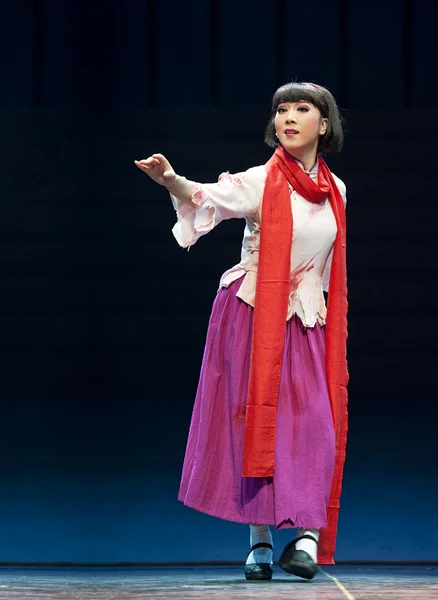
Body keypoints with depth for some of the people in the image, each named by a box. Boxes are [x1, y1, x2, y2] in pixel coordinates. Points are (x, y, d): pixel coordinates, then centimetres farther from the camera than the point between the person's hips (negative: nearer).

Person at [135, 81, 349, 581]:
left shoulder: (335, 191, 7)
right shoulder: (261, 182, -8)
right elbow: (211, 197, -28)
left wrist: (326, 311, 17)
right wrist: (171, 180, -48)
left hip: (309, 322, 4)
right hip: (253, 315, -4)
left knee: (313, 423, -6)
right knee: (255, 418, -2)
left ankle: (309, 533, -4)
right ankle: (259, 540, 4)